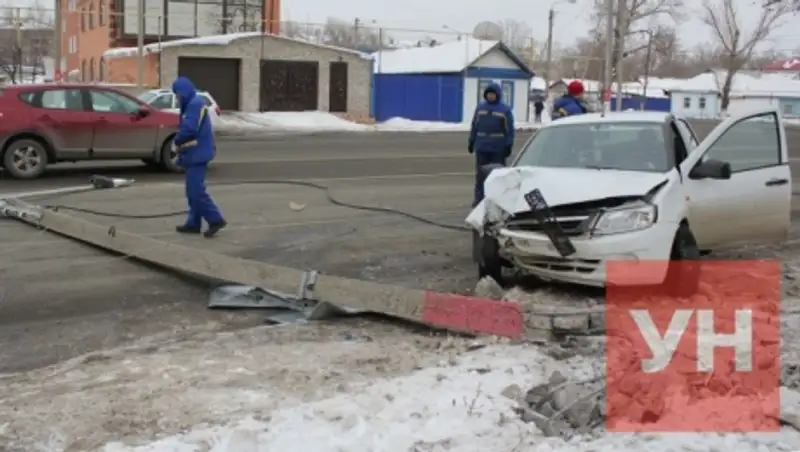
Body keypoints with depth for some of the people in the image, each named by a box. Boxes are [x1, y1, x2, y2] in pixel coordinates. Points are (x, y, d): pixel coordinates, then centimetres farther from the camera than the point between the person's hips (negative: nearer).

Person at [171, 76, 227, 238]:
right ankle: (194, 223, 17)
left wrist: (176, 142, -7)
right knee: (193, 190, 12)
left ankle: (216, 219, -10)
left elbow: (189, 129, -24)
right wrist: (181, 145, 3)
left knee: (196, 190, -13)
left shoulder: (195, 104, -16)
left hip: (198, 154, -11)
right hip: (196, 153, 11)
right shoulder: (192, 104, 18)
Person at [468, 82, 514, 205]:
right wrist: (471, 141, 7)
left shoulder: (505, 110, -1)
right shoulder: (480, 107, 7)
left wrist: (508, 145, -8)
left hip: (498, 149, -2)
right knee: (480, 174, 6)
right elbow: (474, 126, 10)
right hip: (481, 147, 3)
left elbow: (509, 130, -3)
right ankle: (479, 198, 11)